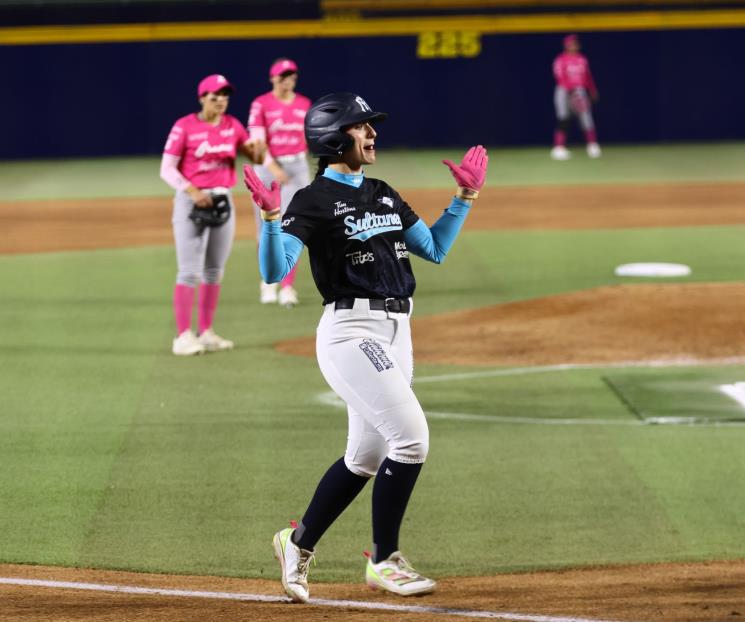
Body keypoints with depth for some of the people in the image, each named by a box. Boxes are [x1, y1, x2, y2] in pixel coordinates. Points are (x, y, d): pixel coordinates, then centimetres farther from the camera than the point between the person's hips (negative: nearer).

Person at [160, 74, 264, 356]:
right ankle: (183, 337, -9)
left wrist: (256, 150, -15)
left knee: (215, 270, 9)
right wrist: (192, 191, -23)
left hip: (223, 200, 6)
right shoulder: (184, 127, -9)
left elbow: (254, 157, 10)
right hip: (191, 202, -6)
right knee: (190, 271, -9)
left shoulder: (233, 126, 6)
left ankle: (206, 333, 16)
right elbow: (167, 169, -10)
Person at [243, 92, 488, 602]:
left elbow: (435, 249, 20)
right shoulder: (315, 201, -8)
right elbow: (275, 272, -17)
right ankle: (384, 561, -4)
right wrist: (270, 217, -31)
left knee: (366, 457, 13)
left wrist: (465, 197, 16)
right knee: (411, 437, -16)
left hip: (396, 331, 8)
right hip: (352, 330, -8)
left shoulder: (383, 195, 16)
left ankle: (299, 542, 29)